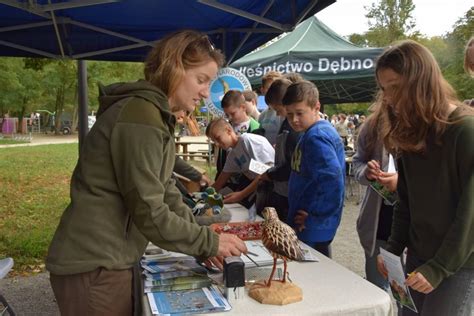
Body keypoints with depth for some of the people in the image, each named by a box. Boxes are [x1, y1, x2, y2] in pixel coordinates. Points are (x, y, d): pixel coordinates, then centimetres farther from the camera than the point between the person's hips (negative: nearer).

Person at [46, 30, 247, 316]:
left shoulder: (157, 114, 11)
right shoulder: (140, 114, -22)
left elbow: (166, 191, 10)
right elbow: (149, 214, -22)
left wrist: (203, 244, 2)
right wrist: (209, 242, -11)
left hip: (110, 260, 9)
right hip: (94, 268, -9)